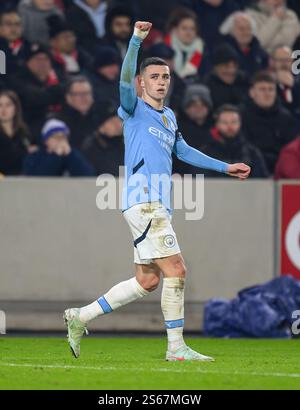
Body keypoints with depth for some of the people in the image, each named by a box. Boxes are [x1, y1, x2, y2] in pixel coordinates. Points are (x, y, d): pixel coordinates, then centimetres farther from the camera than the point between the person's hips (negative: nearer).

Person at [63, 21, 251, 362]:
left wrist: (226, 167, 39)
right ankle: (176, 347, -6)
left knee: (146, 281, 9)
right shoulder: (135, 109, -1)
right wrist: (136, 40, -34)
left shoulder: (169, 116, 22)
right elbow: (125, 81, -21)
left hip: (158, 206, 9)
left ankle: (80, 317, 17)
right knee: (175, 271, -12)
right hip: (143, 202, -9)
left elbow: (184, 151, 36)